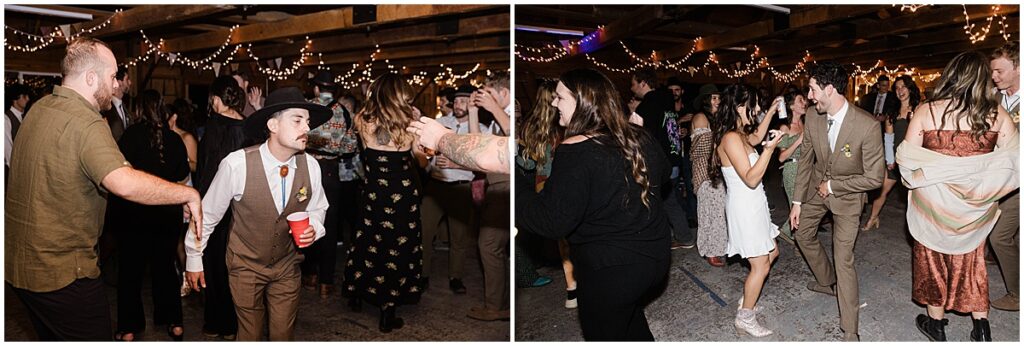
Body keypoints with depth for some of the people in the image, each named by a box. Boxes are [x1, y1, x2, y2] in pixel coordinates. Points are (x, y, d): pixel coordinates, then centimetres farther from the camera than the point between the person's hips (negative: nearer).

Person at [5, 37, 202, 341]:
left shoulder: (39, 108, 6)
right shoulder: (87, 124, -23)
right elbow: (125, 184, -39)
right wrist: (188, 194, -30)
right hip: (63, 272, -9)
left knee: (53, 338, 23)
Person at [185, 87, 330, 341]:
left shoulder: (310, 166, -14)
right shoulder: (236, 164, -24)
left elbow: (317, 208, 7)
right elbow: (207, 213, -8)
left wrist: (313, 228, -15)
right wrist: (194, 259, 2)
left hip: (287, 266, 3)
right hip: (245, 266, -2)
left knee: (284, 336, 14)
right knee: (250, 336, 13)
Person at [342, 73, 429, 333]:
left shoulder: (364, 121, -9)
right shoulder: (412, 123, -12)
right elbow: (422, 161, -1)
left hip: (374, 194, 2)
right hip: (404, 197, -2)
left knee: (368, 242, 21)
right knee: (396, 248, 8)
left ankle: (357, 295, 37)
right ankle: (387, 314, 14)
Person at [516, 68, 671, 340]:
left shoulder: (576, 150, -24)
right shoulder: (640, 138, -1)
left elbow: (553, 222, -28)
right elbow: (664, 176, 19)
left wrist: (517, 186, -21)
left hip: (610, 270, -7)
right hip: (656, 256, 7)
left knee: (605, 334, 15)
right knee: (632, 323, 31)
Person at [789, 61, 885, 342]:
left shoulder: (867, 126, -30)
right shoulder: (812, 119, -14)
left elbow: (874, 178, -23)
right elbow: (805, 161, -1)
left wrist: (832, 185, -18)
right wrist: (797, 202, 0)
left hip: (847, 194, -5)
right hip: (817, 188, 6)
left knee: (844, 260, -6)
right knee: (803, 234, 22)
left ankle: (849, 329, 7)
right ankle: (826, 281, 49)